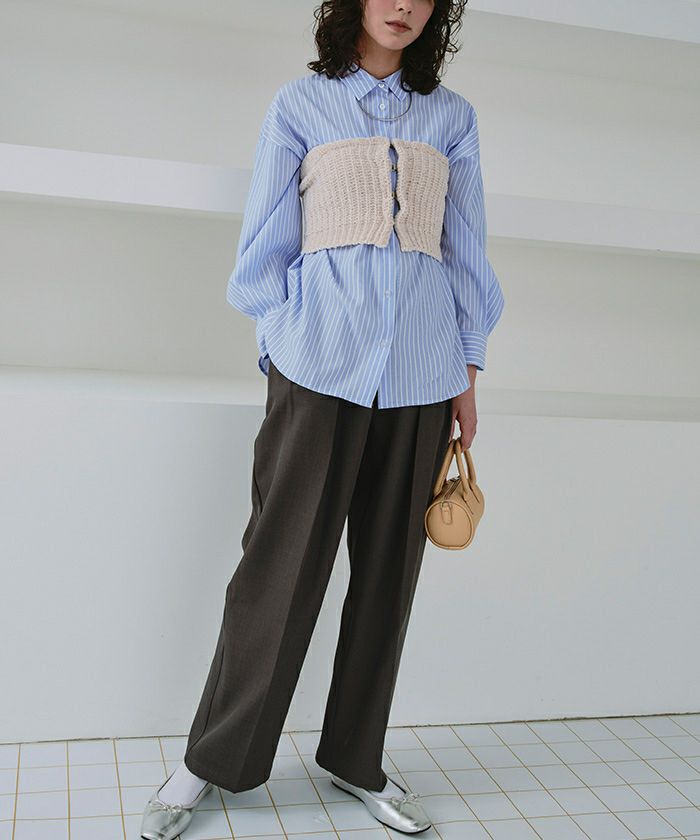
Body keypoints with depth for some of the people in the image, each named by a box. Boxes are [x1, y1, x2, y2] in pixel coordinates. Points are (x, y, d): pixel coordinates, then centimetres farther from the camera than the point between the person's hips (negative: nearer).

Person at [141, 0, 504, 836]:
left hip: (422, 374, 3)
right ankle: (213, 758, 16)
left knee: (388, 569, 8)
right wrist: (278, 353, 0)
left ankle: (355, 757, 24)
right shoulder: (301, 103, 9)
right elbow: (266, 243, 7)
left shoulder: (451, 117, 14)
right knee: (281, 565, 0)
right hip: (322, 366, -3)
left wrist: (467, 370, 10)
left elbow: (466, 250, 14)